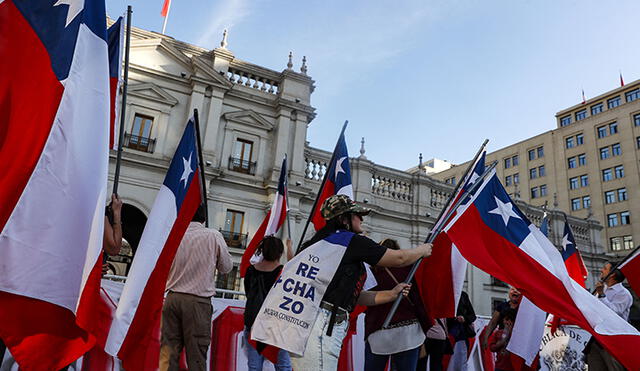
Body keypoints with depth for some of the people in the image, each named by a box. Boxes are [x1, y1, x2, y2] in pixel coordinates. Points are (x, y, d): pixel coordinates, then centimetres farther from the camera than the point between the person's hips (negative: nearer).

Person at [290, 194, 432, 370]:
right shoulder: (352, 241, -6)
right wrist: (422, 250, 21)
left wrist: (391, 294, 24)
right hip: (319, 325, -10)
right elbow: (400, 258, 1)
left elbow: (355, 296, 24)